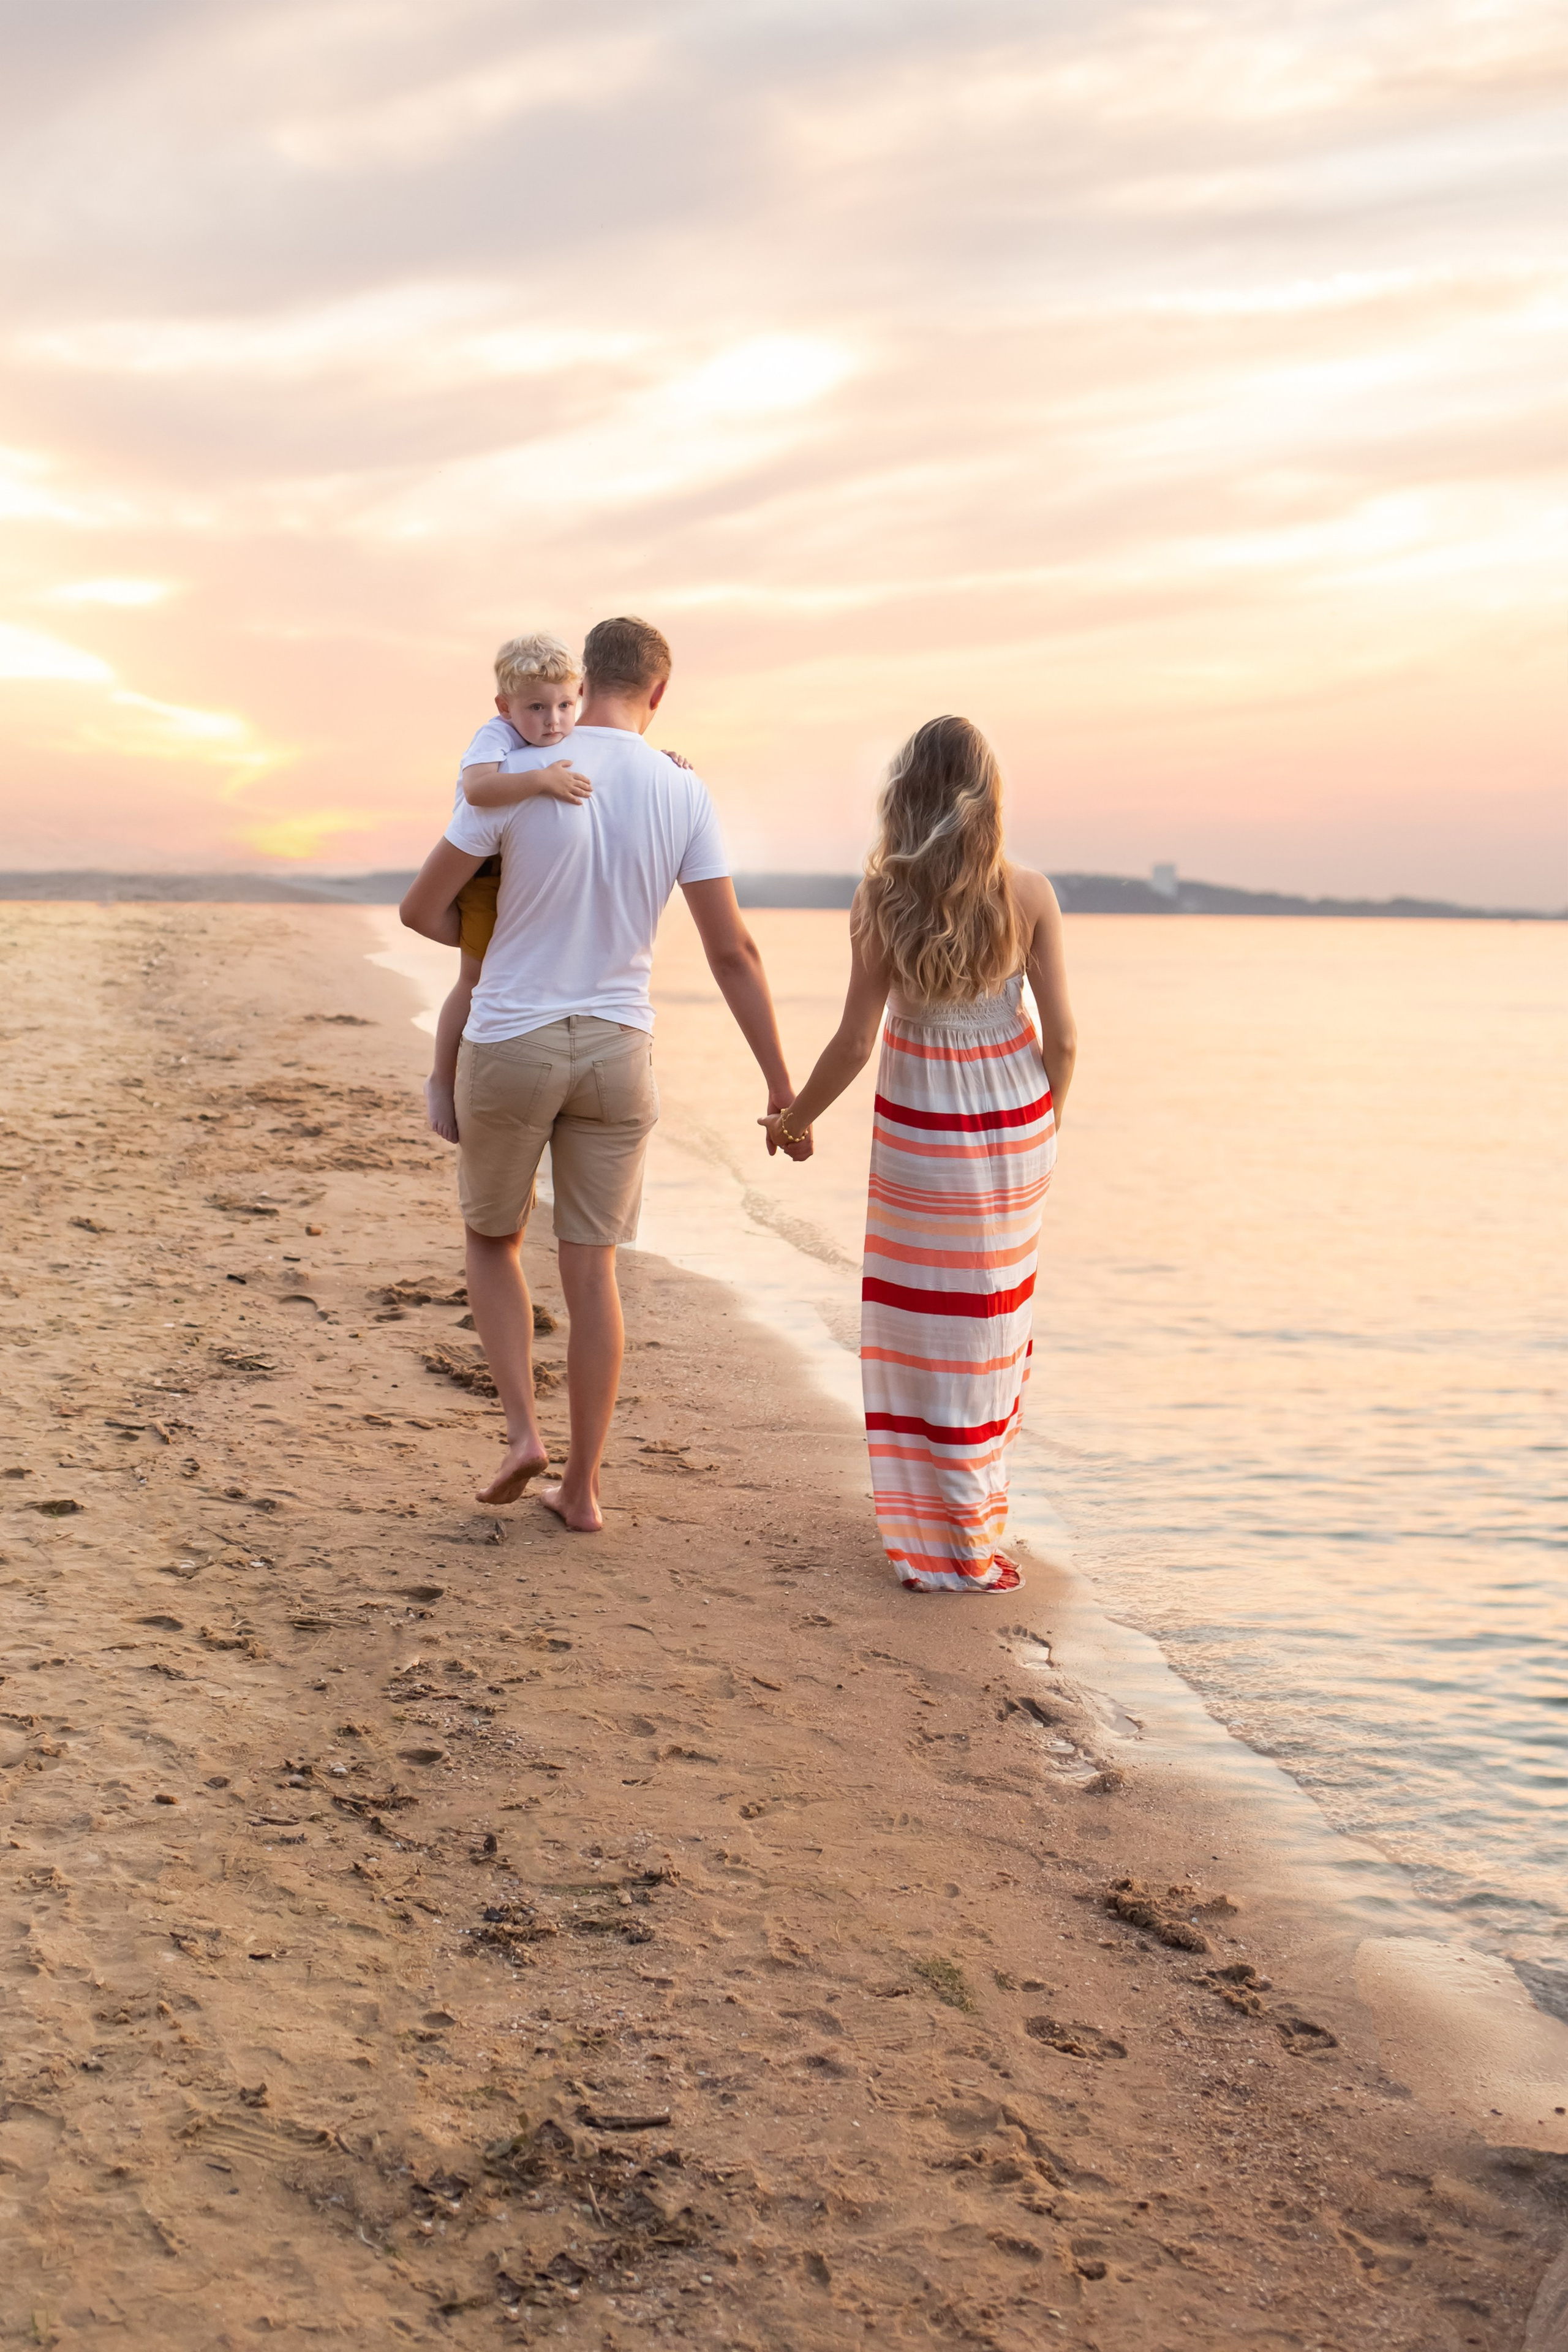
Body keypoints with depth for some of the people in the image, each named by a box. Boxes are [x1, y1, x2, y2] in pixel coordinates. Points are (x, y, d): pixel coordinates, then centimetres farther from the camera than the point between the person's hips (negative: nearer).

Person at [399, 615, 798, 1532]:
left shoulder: (518, 776, -11)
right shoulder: (685, 795, -4)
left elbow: (423, 908, -4)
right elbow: (733, 951, -5)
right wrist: (782, 1087, -1)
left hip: (509, 1046, -2)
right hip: (619, 1053, 2)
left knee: (494, 1240, 20)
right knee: (591, 1270, 9)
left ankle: (523, 1430, 6)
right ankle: (583, 1486, 13)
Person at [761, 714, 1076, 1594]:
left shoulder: (881, 901, -13)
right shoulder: (1030, 896, -10)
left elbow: (855, 1042, -10)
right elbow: (1062, 1037, -7)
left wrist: (795, 1118, 6)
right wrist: (1045, 1123, 11)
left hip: (922, 1132, -2)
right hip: (1014, 1124, 2)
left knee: (923, 1330, 11)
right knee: (994, 1321, 19)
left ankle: (943, 1536, 15)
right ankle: (978, 1512, 32)